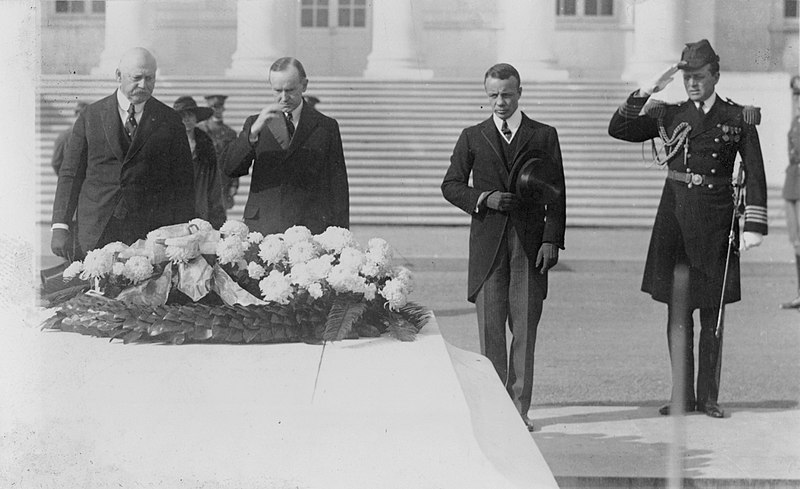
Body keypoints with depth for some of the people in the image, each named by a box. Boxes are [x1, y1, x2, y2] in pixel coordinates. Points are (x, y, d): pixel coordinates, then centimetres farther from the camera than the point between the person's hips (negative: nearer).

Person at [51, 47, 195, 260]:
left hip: (150, 234, -1)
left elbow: (182, 184, 7)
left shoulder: (169, 121, 8)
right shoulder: (91, 116, 9)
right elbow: (70, 175, 8)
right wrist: (60, 226, -1)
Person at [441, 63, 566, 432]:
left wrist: (552, 240, -5)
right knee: (490, 328, -2)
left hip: (530, 242, 0)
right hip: (488, 242, 1)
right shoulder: (473, 137, 12)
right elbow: (451, 185, 11)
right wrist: (483, 199, -7)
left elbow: (556, 193, 5)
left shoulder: (544, 136, 9)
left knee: (524, 329, 0)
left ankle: (519, 408, 6)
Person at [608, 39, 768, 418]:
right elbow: (618, 129, 0)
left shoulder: (739, 118, 2)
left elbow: (755, 175, -1)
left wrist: (754, 226, -9)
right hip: (675, 218, 1)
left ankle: (708, 395, 12)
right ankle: (682, 394, 10)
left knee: (713, 311, 4)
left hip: (716, 222, -1)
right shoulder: (668, 115, 7)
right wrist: (646, 91, -9)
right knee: (677, 309, 2)